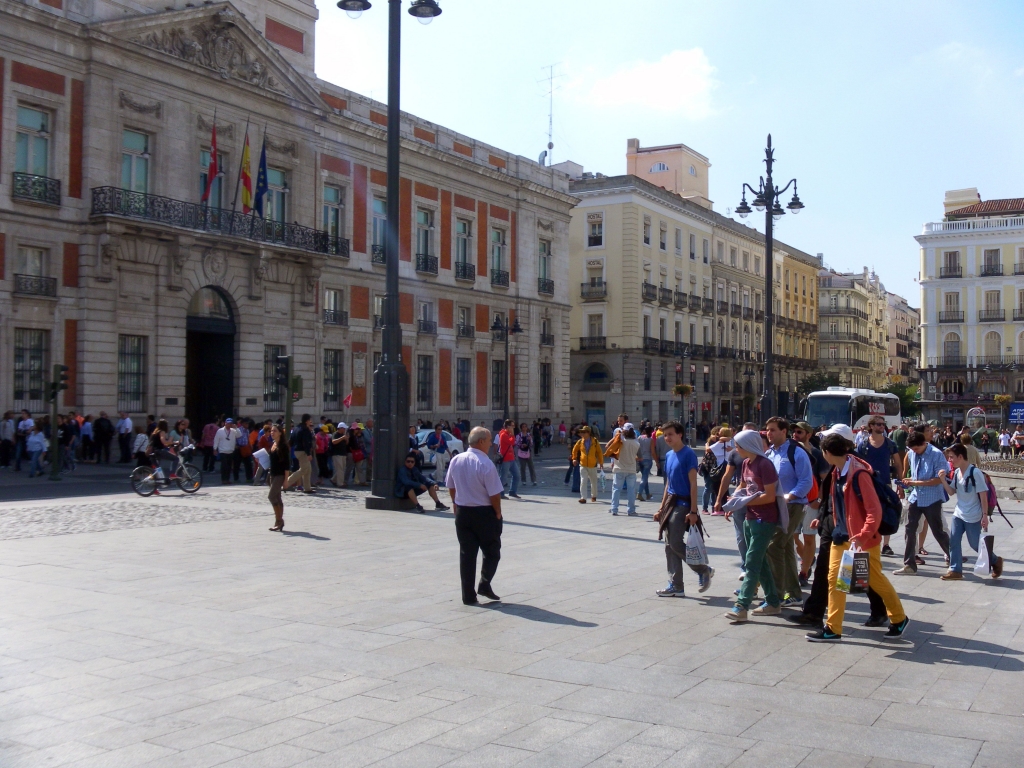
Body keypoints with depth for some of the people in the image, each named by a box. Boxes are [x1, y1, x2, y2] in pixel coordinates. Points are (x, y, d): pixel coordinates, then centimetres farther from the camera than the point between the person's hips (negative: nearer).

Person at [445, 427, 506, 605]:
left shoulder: (455, 460, 0)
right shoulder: (486, 464, -20)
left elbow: (451, 487, 10)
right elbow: (495, 494, -18)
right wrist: (498, 513, -3)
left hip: (462, 513, 5)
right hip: (484, 513, -5)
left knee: (466, 553, 9)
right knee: (492, 552, 14)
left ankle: (468, 596, 11)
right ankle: (485, 584, 5)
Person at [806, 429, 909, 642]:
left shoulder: (859, 474, -22)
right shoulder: (837, 472, 3)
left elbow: (875, 510, -24)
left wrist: (862, 536, -30)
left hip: (862, 539, -8)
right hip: (842, 536, 8)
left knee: (876, 580, 8)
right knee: (834, 578, 4)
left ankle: (898, 619, 28)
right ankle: (832, 628, 9)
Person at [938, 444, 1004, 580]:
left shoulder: (975, 473, -18)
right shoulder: (956, 472, 3)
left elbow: (983, 496, -15)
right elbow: (951, 492, 9)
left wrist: (985, 515, -14)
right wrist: (943, 480, -7)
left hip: (973, 517, -7)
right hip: (958, 514, 7)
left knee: (976, 544, 5)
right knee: (954, 541, 0)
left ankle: (996, 561, 28)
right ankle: (955, 570, 7)